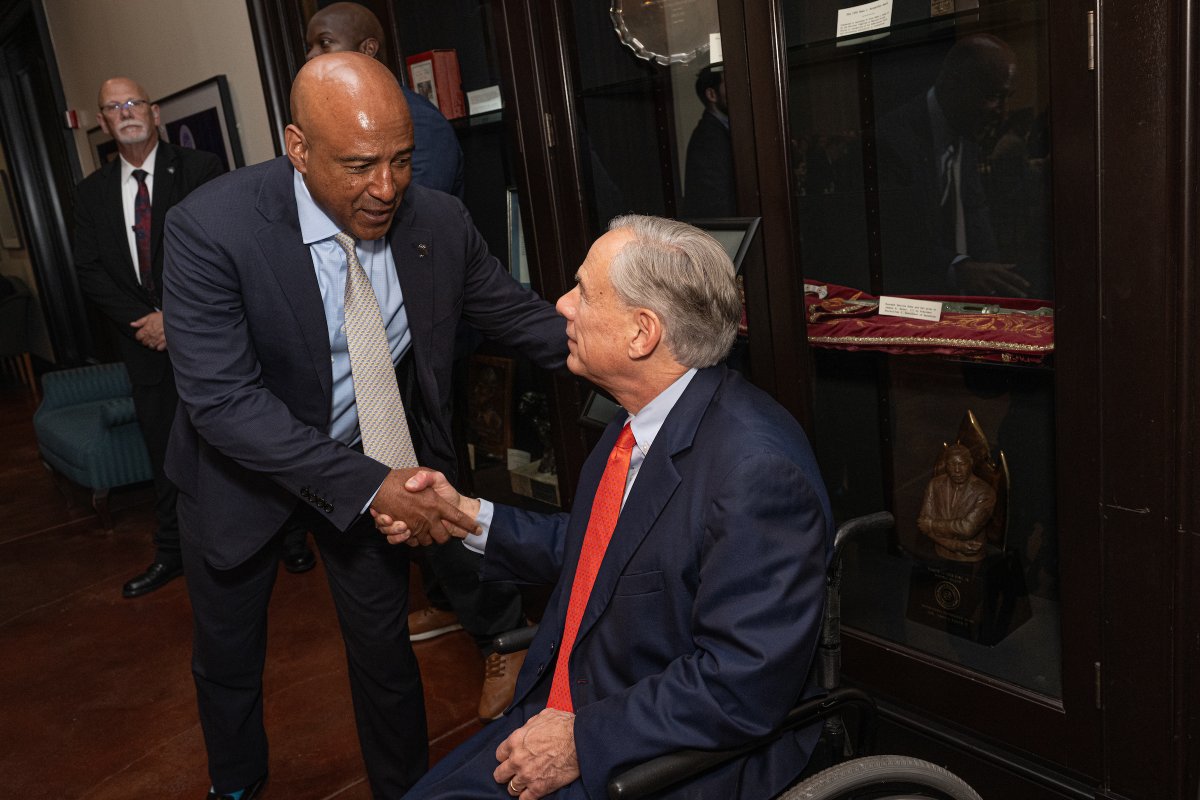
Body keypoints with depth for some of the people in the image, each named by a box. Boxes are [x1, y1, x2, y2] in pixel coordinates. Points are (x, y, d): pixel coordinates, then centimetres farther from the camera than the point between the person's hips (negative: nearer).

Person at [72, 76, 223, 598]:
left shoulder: (199, 169, -3)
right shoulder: (92, 192, 10)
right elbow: (89, 272, 5)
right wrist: (144, 319, -9)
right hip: (145, 340, 4)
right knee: (165, 451, 11)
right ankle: (171, 553, 23)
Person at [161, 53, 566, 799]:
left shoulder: (439, 221, -19)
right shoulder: (209, 229, -29)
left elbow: (515, 312, -6)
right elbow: (223, 400, -30)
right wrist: (365, 484, -37)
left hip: (376, 462, 2)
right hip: (243, 466, -1)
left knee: (385, 645, 15)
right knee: (228, 655, 21)